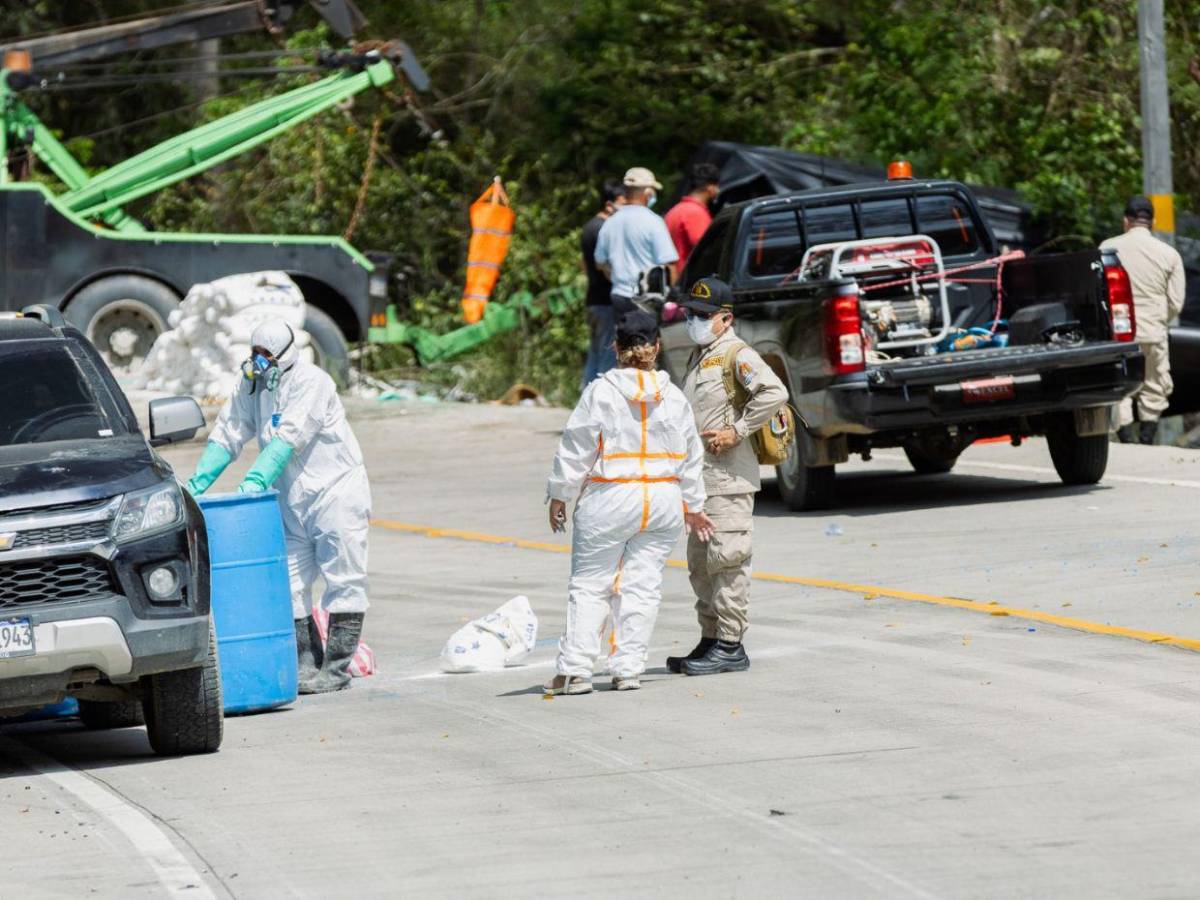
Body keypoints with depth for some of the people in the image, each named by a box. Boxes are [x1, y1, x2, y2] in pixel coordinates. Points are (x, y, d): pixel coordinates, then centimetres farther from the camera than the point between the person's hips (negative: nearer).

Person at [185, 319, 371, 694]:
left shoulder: (311, 383, -18)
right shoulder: (250, 386, 4)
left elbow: (289, 439, -27)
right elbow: (227, 436, 2)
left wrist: (255, 480, -35)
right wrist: (198, 482, -9)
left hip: (336, 490, -7)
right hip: (293, 499, 7)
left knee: (343, 582, -3)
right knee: (289, 584, 3)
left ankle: (337, 666, 0)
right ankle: (307, 662, 10)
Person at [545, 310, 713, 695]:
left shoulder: (600, 392, -8)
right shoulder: (673, 397, 5)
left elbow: (576, 449, -6)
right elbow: (691, 456, 14)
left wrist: (560, 495, 4)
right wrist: (693, 505, 25)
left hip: (610, 502, -3)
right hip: (664, 501, 3)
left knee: (589, 584, 2)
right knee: (642, 584, 7)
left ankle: (574, 670, -3)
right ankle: (628, 668, 4)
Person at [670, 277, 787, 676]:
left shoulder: (738, 355, -10)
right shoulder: (699, 357, 19)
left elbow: (774, 393, -24)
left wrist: (736, 432, -21)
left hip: (729, 476, -10)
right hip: (700, 477, 10)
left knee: (726, 560, -9)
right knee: (701, 564, 13)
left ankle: (730, 646, -8)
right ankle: (711, 641, 19)